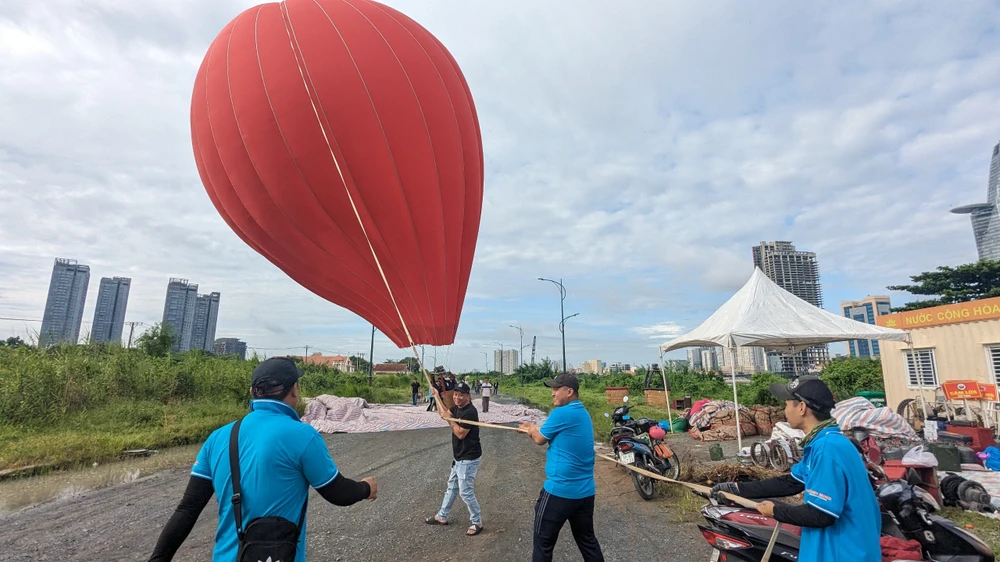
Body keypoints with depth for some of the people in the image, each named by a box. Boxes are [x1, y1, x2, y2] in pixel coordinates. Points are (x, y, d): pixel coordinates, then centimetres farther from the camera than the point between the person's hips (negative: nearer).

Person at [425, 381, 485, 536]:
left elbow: (460, 434, -24)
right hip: (460, 458, 10)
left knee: (465, 492, -2)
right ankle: (442, 517, 37)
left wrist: (449, 418, -18)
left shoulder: (469, 412, -25)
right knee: (452, 487, 22)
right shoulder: (457, 407, 3)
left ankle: (477, 523, 15)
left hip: (469, 458, -10)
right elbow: (444, 412, 17)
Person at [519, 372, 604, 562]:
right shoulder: (583, 414, 8)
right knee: (587, 540, 21)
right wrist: (534, 429, 15)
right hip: (586, 491, 8)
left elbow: (540, 439, -4)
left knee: (543, 543, 8)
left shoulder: (561, 413, -18)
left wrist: (531, 429, 14)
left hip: (559, 491, -8)